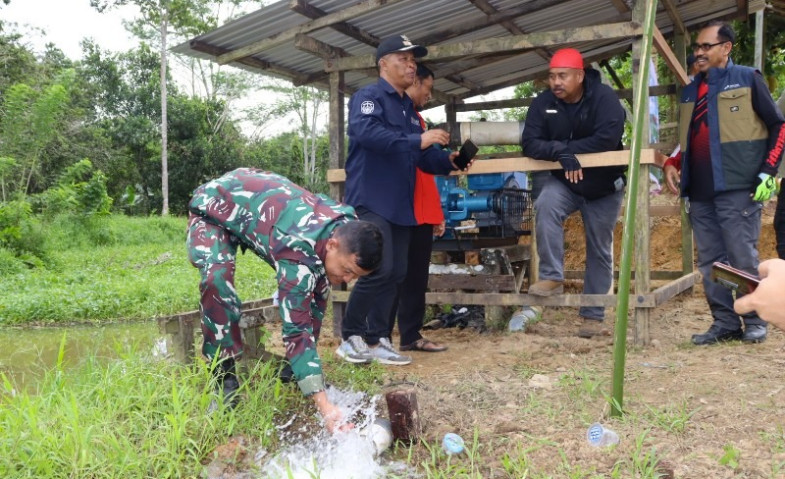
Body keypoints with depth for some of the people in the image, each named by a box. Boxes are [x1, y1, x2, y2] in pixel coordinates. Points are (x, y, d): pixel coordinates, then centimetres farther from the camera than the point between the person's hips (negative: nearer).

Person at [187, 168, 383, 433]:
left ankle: (295, 367, 10)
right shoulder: (299, 250, -42)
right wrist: (325, 407, -47)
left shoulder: (348, 228, -19)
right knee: (217, 279, -34)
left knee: (317, 286, -4)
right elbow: (296, 328, -44)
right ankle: (224, 376, -18)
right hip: (214, 206, -7)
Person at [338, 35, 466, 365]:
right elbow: (366, 131, -27)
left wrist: (447, 161, 1)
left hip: (400, 204, 9)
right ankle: (350, 337, 0)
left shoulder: (408, 109, 21)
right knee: (379, 269, -16)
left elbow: (422, 157, 21)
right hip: (371, 201, -9)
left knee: (396, 274, 7)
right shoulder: (368, 97, -6)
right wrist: (417, 140, -30)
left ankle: (376, 340, 14)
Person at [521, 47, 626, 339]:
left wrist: (567, 148, -28)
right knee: (545, 206, -32)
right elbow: (530, 143, -20)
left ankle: (593, 317, 17)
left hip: (604, 187, -1)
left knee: (600, 251, 6)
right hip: (564, 183, 2)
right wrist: (560, 153, -37)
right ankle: (552, 277, -23)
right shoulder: (543, 103, -11)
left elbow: (607, 139, -34)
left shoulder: (604, 98, -21)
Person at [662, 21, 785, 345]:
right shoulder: (690, 91, 19)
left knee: (743, 258, -4)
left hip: (737, 188, -6)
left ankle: (755, 321, 11)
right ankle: (724, 322, 14)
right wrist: (672, 165, 8)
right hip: (700, 192, 6)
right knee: (709, 262, 6)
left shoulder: (747, 79, 2)